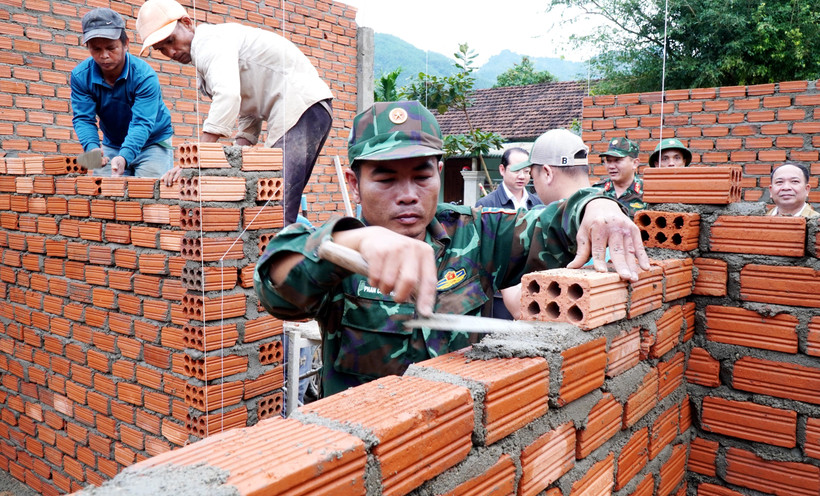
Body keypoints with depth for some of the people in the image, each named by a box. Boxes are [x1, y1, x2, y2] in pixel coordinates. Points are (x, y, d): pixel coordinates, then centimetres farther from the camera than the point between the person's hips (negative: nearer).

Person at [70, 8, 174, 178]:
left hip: (153, 143, -4)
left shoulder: (145, 76, -25)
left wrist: (124, 157, -48)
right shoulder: (80, 76, -12)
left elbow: (142, 123, -32)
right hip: (112, 146, 4)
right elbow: (83, 118, -14)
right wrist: (92, 147, -36)